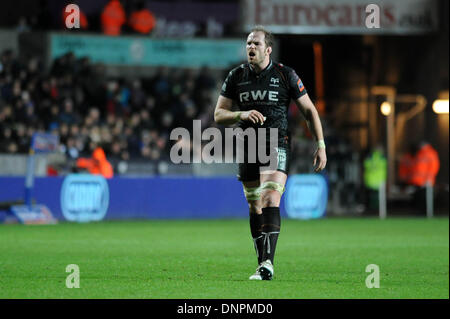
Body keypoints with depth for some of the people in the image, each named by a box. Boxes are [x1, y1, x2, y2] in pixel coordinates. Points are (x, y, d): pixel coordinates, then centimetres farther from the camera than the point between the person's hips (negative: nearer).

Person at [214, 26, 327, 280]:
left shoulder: (286, 75, -3)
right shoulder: (236, 76, 5)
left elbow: (309, 110, 4)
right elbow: (219, 115, 7)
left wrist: (321, 145, -2)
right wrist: (242, 115, -14)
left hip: (277, 146, -4)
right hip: (248, 149, 4)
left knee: (270, 202, -20)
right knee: (255, 208, 7)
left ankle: (268, 263, -27)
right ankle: (263, 266, 16)